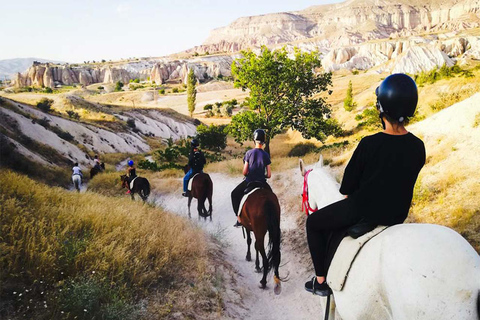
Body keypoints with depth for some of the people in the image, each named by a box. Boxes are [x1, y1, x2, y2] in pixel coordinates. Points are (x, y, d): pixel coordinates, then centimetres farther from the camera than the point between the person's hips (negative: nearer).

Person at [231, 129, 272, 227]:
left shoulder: (249, 153, -8)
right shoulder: (266, 155, -4)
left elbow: (244, 172, -9)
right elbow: (269, 175, -5)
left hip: (249, 182, -1)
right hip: (262, 183, 1)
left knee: (235, 194, 23)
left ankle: (239, 219, 16)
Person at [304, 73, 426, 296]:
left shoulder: (369, 144, -24)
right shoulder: (418, 148, -9)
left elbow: (347, 189, -13)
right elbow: (403, 183, 5)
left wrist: (350, 197, 9)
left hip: (362, 212, -6)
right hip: (397, 216, 6)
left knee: (314, 223, 18)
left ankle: (321, 281, 22)